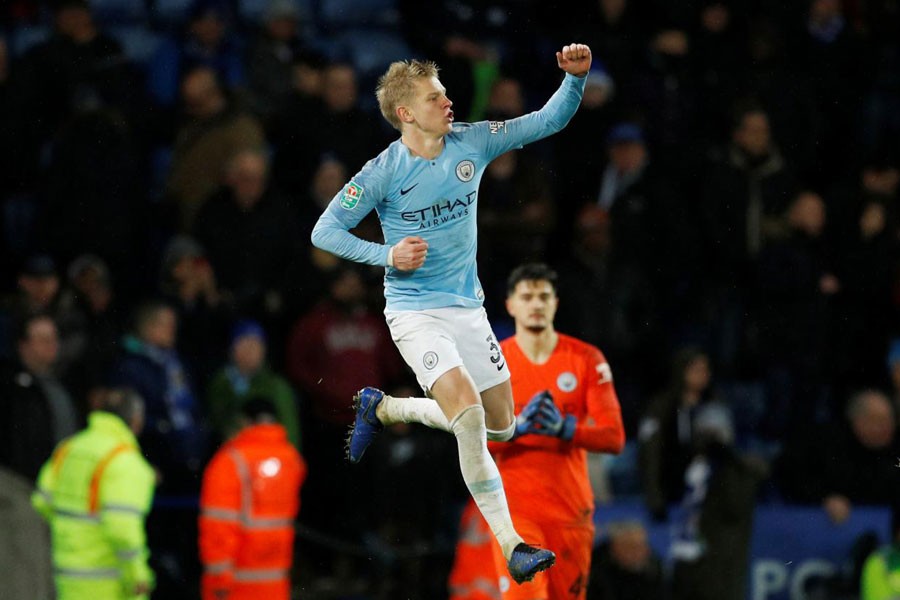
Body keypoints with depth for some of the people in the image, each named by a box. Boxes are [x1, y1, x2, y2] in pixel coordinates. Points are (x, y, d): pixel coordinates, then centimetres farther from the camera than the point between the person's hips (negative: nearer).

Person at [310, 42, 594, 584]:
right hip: (415, 312, -6)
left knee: (500, 425, 11)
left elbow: (549, 121, -1)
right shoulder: (384, 172, -13)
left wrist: (576, 77, -18)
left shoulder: (473, 143, -2)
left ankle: (383, 409, 31)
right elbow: (325, 231, -8)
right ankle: (511, 545, -20)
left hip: (467, 307, 6)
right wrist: (387, 255, -21)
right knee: (468, 413, -24)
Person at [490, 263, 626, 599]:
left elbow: (614, 437, -1)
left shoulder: (587, 360, 4)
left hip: (572, 509, 2)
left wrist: (564, 428, -18)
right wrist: (518, 426, -18)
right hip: (516, 509, -2)